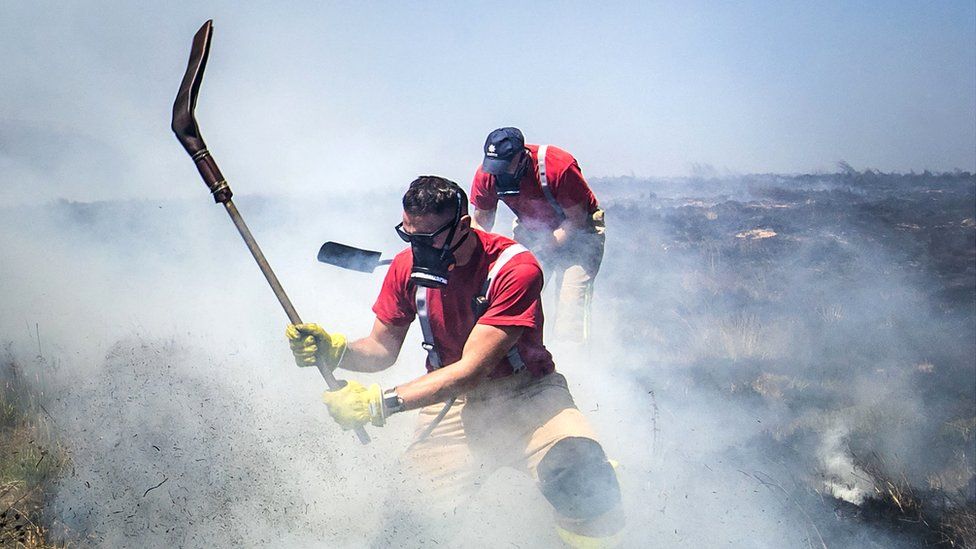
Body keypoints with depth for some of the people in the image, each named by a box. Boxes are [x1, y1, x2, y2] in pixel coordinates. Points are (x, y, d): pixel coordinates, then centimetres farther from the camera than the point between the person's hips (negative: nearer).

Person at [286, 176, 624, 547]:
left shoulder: (515, 268, -22)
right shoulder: (408, 266, -3)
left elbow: (472, 368, -27)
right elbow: (383, 348, 6)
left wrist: (380, 403, -33)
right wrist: (335, 351, -17)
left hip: (525, 393, -4)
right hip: (451, 400, 4)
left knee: (584, 478, -32)